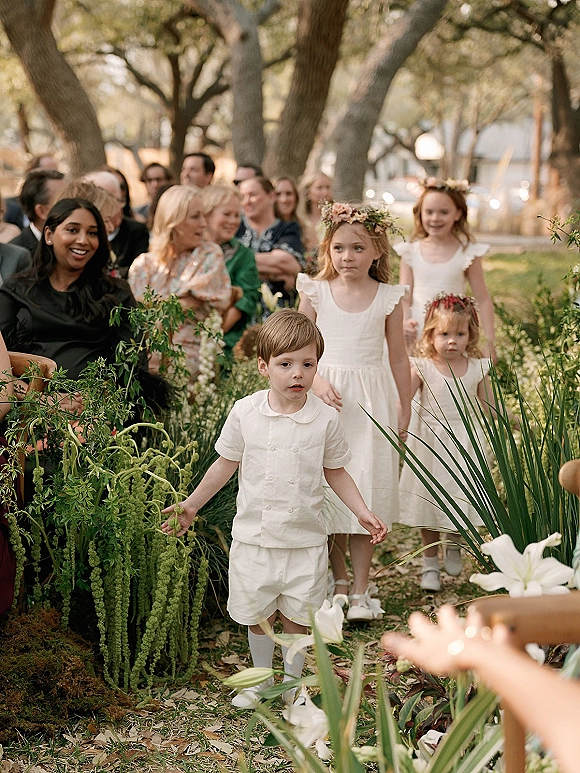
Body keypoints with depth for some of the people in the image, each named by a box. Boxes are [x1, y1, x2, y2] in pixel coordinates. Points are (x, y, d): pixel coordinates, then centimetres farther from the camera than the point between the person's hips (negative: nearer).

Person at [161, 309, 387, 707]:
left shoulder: (325, 419, -8)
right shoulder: (245, 413, -7)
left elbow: (335, 472, 5)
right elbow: (226, 464, 6)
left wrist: (363, 512, -4)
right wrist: (190, 506, 9)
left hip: (305, 539, -1)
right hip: (254, 536, 1)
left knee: (296, 616, 8)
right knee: (256, 615, 11)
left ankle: (294, 681, 30)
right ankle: (261, 680, 33)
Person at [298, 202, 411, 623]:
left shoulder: (388, 298, -1)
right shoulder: (316, 293, 1)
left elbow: (398, 357, 6)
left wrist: (405, 410, 8)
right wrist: (318, 381, -14)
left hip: (371, 402, -1)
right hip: (325, 399, 1)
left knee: (367, 493, -2)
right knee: (328, 487, 5)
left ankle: (361, 591, 7)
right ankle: (337, 581, 23)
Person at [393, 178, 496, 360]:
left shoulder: (467, 253, -1)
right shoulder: (411, 252, 4)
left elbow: (483, 300, 2)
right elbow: (404, 297, 3)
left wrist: (489, 341, -3)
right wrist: (405, 323, -17)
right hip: (418, 334, 2)